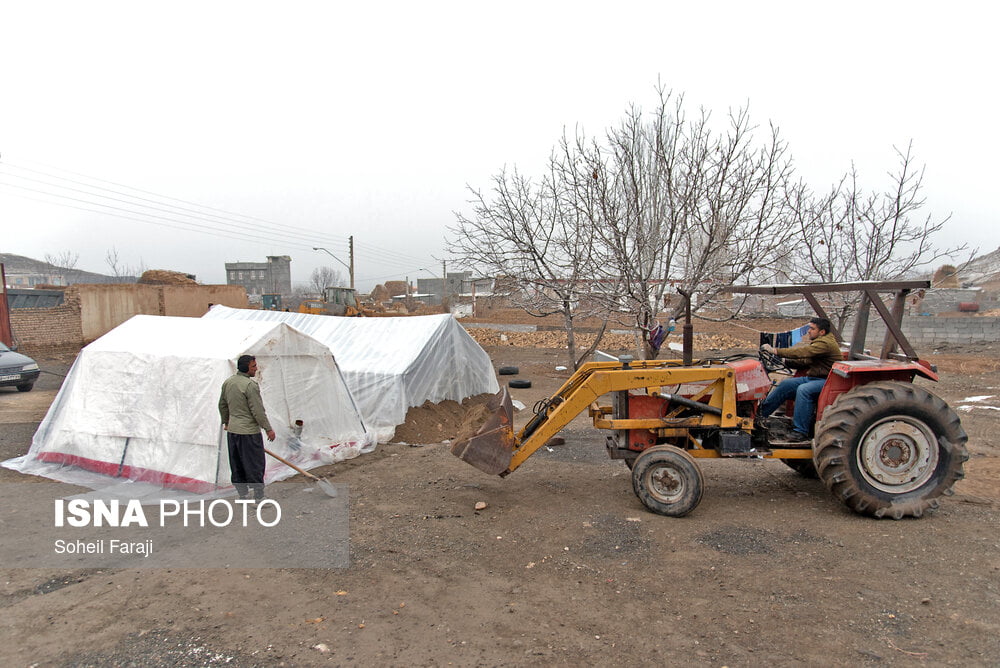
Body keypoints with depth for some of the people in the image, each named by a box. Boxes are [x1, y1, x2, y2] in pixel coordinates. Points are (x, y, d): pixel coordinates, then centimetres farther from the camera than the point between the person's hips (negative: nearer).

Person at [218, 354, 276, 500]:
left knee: (237, 466, 15)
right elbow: (258, 410, -18)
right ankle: (258, 497, 2)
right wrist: (268, 429, -10)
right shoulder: (250, 385, -18)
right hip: (249, 432, -8)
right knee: (255, 466, -2)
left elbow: (222, 405, 19)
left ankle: (243, 494, 26)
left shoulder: (227, 382, 7)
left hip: (232, 430, 9)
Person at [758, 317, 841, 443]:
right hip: (814, 378, 10)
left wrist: (776, 351, -27)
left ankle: (800, 433, -30)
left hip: (827, 381, -10)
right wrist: (784, 360, 5)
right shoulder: (818, 342, 17)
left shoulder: (825, 343, -16)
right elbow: (805, 361, 16)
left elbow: (802, 352, -27)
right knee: (786, 385, 0)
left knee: (803, 389, -33)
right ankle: (761, 412, 1)